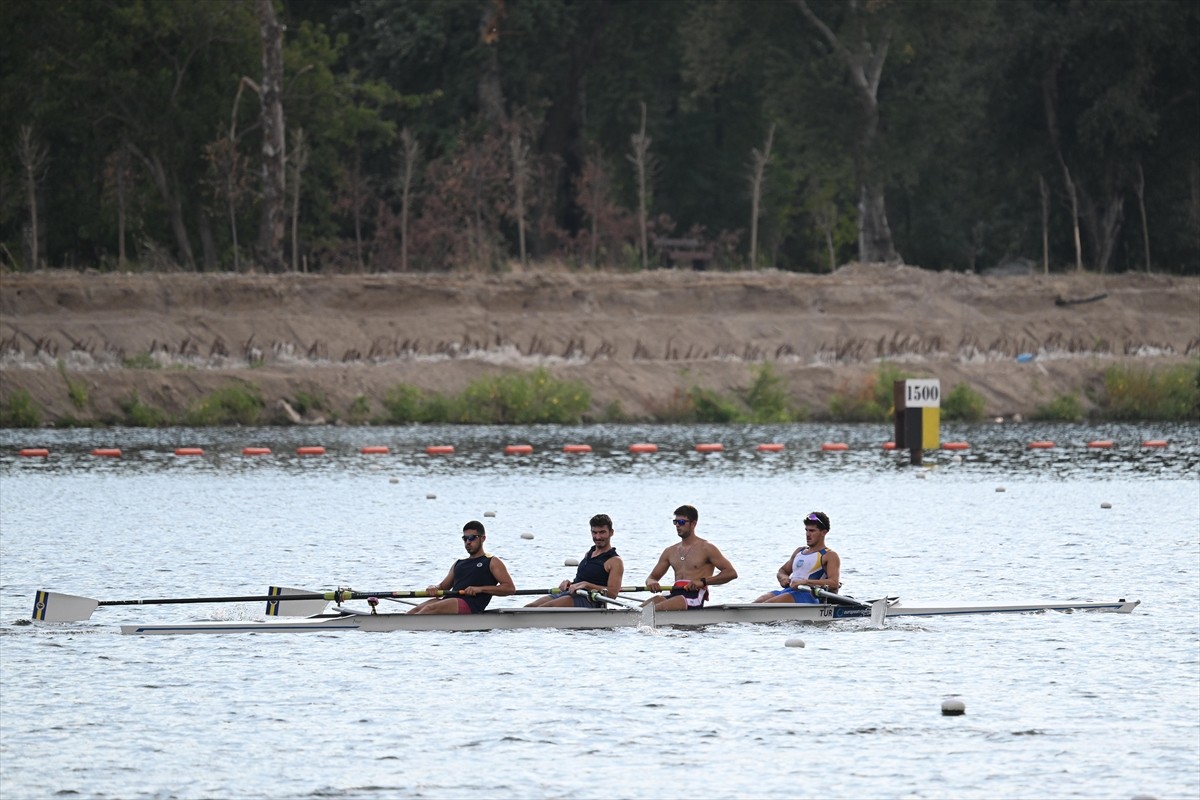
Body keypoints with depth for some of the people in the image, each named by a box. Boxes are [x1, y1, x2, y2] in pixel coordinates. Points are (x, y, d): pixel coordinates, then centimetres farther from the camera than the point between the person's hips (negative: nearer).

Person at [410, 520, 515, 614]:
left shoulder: (491, 562, 11)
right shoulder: (459, 564, 31)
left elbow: (510, 588, -1)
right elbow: (443, 586, 30)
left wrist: (480, 589, -12)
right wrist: (434, 588, 3)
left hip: (470, 606, -7)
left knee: (430, 608, -32)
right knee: (417, 610, -20)